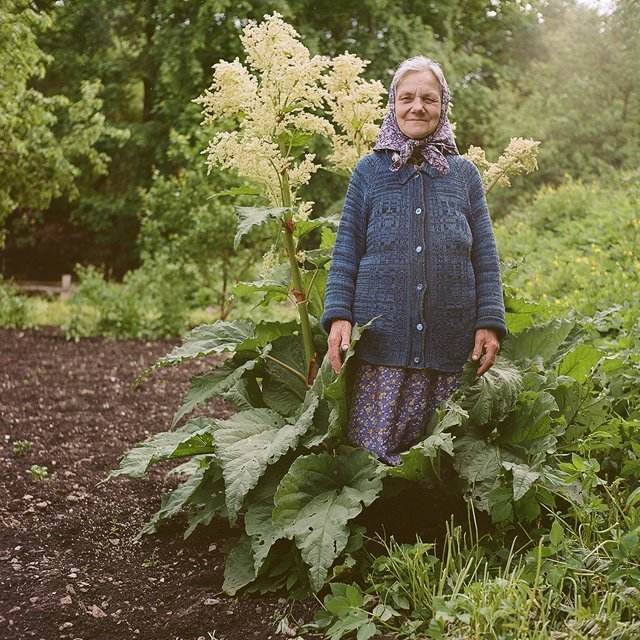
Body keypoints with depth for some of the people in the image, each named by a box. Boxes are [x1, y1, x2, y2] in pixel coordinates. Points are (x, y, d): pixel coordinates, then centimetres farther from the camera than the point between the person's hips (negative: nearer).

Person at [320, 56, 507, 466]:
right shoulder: (370, 171, 9)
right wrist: (338, 315, -5)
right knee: (370, 454, -6)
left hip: (450, 344, 1)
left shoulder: (464, 174, 11)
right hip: (381, 339, -1)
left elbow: (486, 257, 10)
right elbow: (346, 252, 7)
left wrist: (490, 323, 0)